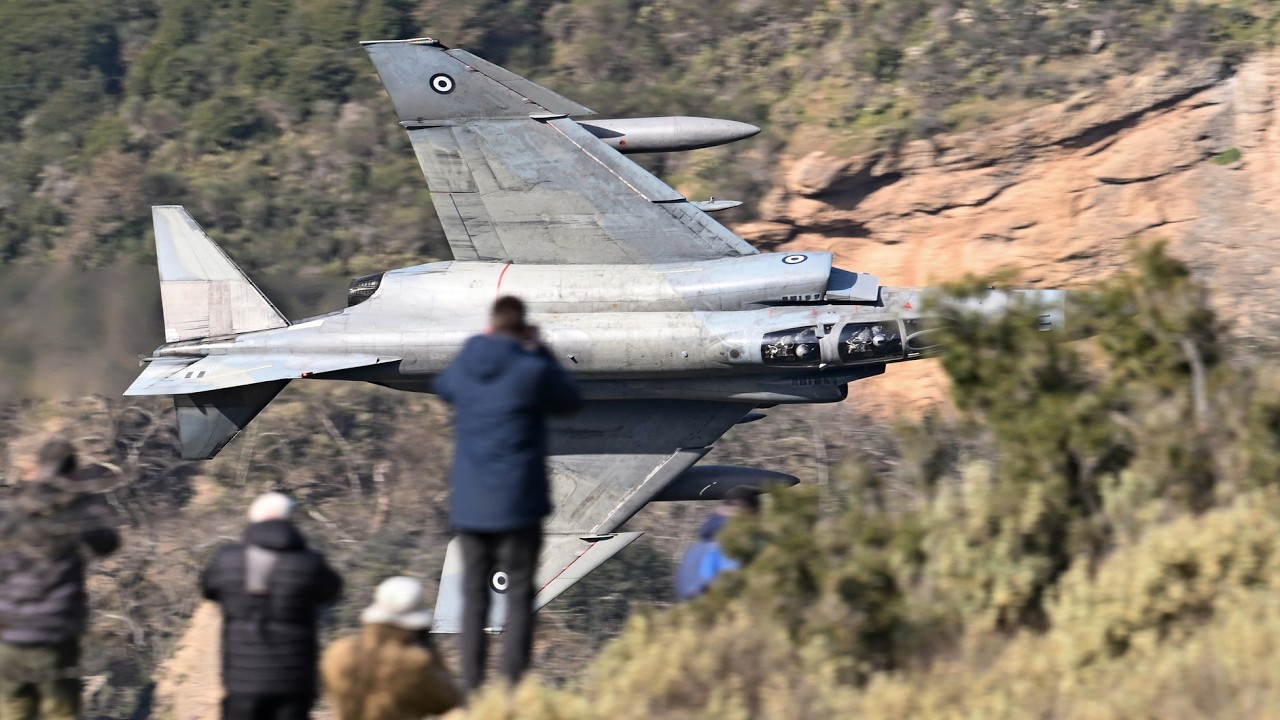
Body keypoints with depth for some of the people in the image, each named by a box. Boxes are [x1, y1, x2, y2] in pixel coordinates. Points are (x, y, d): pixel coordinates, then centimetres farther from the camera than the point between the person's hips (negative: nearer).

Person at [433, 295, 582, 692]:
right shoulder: (532, 371, -15)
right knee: (519, 596, 1)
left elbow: (443, 387, 23)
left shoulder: (464, 366, -1)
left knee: (474, 595, 12)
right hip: (517, 505, -4)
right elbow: (570, 400, 3)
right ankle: (514, 685, -3)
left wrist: (482, 343, 19)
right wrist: (539, 351, 6)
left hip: (469, 503, 4)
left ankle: (472, 685, 11)